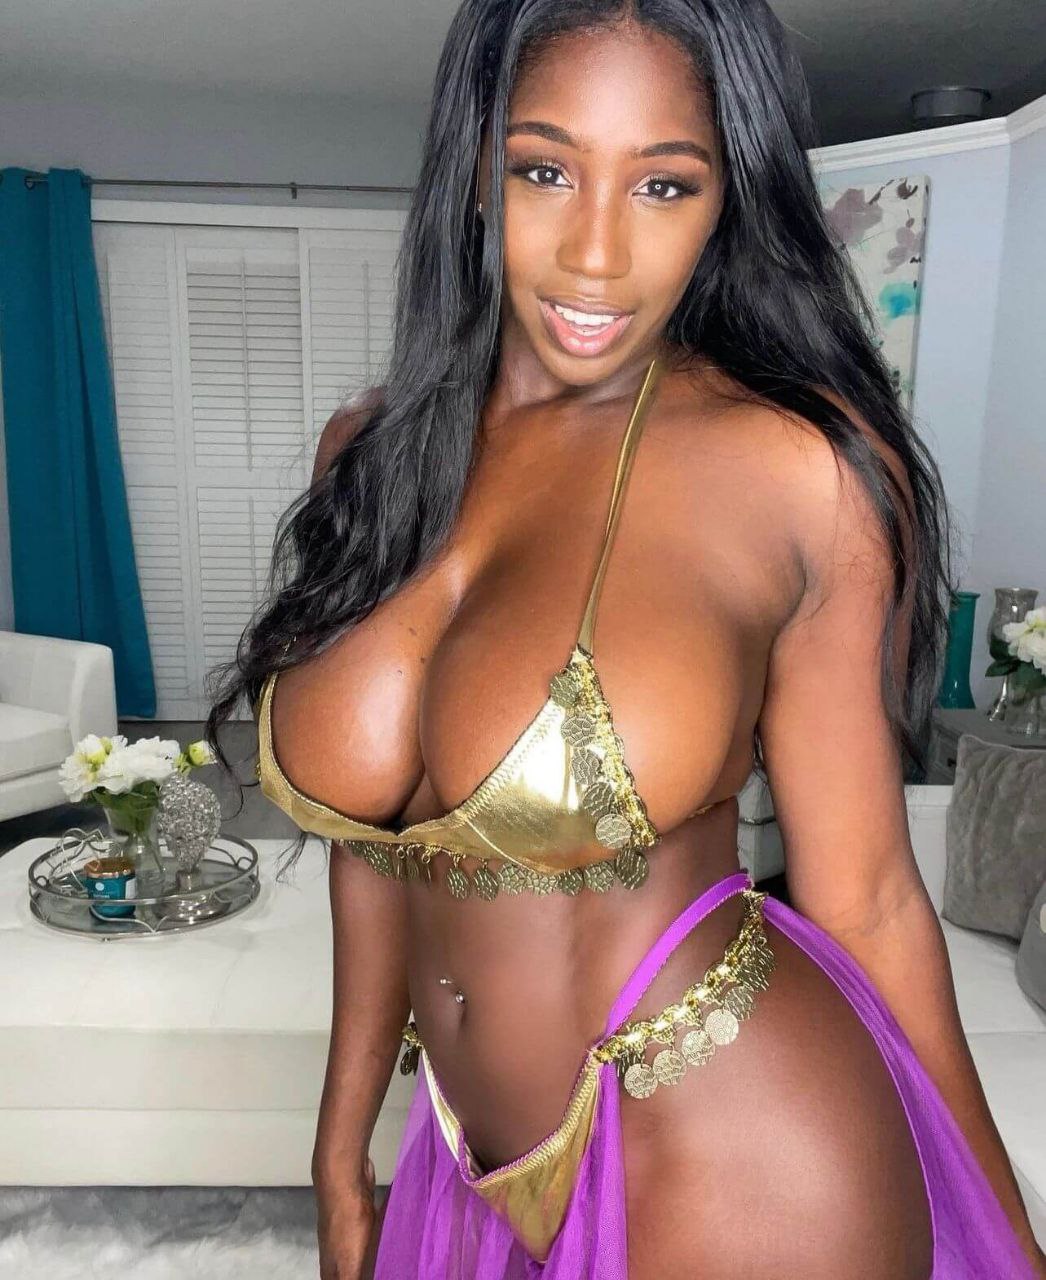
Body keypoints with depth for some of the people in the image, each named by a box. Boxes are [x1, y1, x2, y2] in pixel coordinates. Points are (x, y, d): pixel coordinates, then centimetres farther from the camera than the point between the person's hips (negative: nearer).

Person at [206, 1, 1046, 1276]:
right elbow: (374, 835, 4)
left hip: (743, 1168, -4)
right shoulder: (369, 452, -4)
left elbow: (863, 892, -9)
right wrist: (342, 1151, 12)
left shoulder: (801, 467, -18)